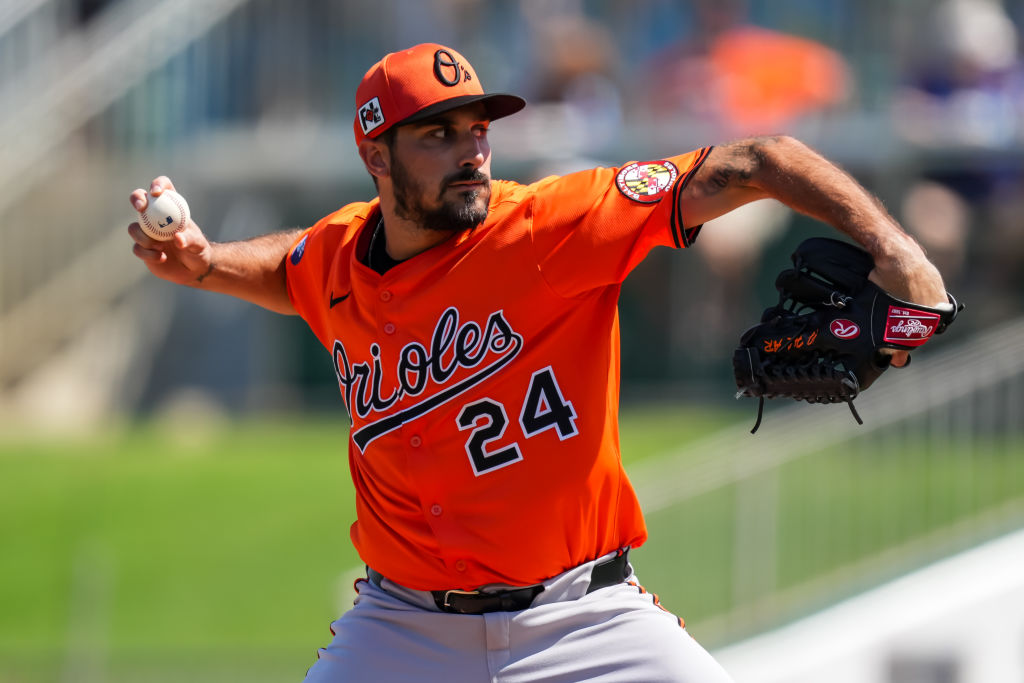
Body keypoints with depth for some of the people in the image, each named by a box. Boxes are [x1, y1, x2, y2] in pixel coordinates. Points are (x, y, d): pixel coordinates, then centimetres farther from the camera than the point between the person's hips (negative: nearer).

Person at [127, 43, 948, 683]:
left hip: (583, 615, -3)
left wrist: (891, 250, -31)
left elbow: (756, 166, -18)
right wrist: (203, 265, 9)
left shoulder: (557, 225, -13)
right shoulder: (336, 256, 1)